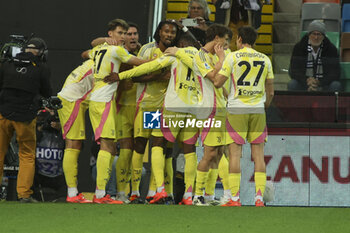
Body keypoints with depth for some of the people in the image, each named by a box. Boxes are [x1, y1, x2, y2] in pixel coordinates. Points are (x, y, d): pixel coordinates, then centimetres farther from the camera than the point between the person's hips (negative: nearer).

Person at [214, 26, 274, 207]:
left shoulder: (233, 57, -4)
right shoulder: (265, 60, 8)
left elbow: (218, 82, -5)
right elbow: (270, 91, 10)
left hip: (237, 110, -3)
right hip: (258, 110, 3)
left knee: (235, 153, -2)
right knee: (258, 154, 4)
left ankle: (234, 198, -6)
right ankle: (259, 197, -2)